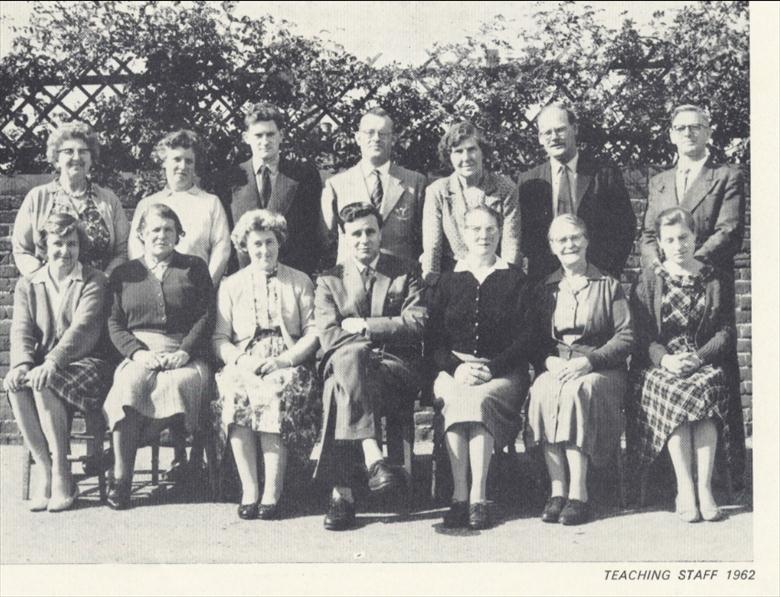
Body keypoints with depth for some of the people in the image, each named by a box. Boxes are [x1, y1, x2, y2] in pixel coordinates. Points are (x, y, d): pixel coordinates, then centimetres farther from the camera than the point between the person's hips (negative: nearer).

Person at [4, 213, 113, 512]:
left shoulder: (94, 282, 3)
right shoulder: (27, 286, 16)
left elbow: (81, 328, -13)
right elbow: (21, 331, 2)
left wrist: (51, 363, -29)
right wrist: (22, 364, -21)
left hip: (83, 364, -3)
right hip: (40, 365, 4)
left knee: (44, 384, -33)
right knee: (16, 383, -30)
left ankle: (61, 473, -22)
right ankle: (43, 468, -21)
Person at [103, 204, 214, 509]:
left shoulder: (195, 267, 16)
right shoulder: (123, 274, 19)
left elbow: (206, 316, 6)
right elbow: (114, 324, 10)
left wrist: (185, 351, -9)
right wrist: (138, 352, -9)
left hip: (185, 355, -1)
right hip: (140, 353, 1)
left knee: (179, 382, -36)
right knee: (128, 384, -33)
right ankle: (120, 478, -30)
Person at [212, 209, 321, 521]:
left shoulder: (299, 281, 16)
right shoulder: (231, 285, 18)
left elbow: (313, 332, 6)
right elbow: (220, 338, 10)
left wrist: (285, 359, -11)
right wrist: (240, 360, -11)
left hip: (287, 362, -1)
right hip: (244, 363, 1)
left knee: (277, 392, -35)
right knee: (235, 392, -33)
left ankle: (271, 493, -33)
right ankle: (249, 491, -30)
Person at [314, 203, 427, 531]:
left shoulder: (406, 273, 14)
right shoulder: (329, 281, 16)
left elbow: (417, 324, -1)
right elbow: (329, 337, 1)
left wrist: (363, 326, -4)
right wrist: (375, 338, -12)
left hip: (397, 371, -1)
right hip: (349, 364, 1)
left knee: (340, 390, -33)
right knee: (351, 355, -37)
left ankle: (342, 493, -38)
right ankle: (373, 458, -42)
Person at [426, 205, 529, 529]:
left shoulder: (515, 281, 12)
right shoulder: (447, 282, 17)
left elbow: (525, 338, 2)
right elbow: (433, 339, 9)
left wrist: (490, 368, -13)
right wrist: (456, 367, -11)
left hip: (503, 373, -1)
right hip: (454, 371, 1)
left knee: (480, 399, -35)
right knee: (455, 399, -33)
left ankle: (477, 497, -36)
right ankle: (459, 498, -35)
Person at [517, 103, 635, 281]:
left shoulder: (605, 175, 3)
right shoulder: (527, 181, 8)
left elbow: (626, 226, 2)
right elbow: (522, 231, 9)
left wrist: (611, 271, -7)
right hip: (544, 279, 1)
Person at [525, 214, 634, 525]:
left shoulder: (609, 286, 10)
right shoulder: (543, 290, 18)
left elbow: (626, 338, 0)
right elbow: (533, 340, 12)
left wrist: (589, 361, -15)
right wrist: (550, 361, -10)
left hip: (601, 370, -2)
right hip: (554, 367, 2)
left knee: (577, 390, -36)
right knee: (542, 392, -33)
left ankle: (578, 493, -36)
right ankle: (557, 490, -33)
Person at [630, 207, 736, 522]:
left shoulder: (713, 280, 13)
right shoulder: (649, 280, 11)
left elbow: (726, 331, 6)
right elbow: (641, 332, 2)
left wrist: (699, 357, -13)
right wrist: (665, 358, -17)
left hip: (704, 362, 1)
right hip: (659, 364, 0)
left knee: (710, 386, -33)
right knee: (672, 392, -33)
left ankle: (704, 487, -34)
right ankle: (685, 488, -33)